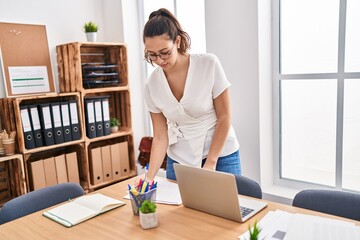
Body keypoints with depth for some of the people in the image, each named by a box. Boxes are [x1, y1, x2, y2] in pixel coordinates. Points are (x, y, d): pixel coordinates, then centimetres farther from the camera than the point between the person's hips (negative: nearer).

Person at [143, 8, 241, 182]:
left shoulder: (209, 64, -15)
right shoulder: (152, 85, -8)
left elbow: (224, 117, -11)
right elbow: (160, 137, -4)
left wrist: (210, 163, -12)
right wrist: (149, 177, -15)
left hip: (220, 155, -2)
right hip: (179, 160, 2)